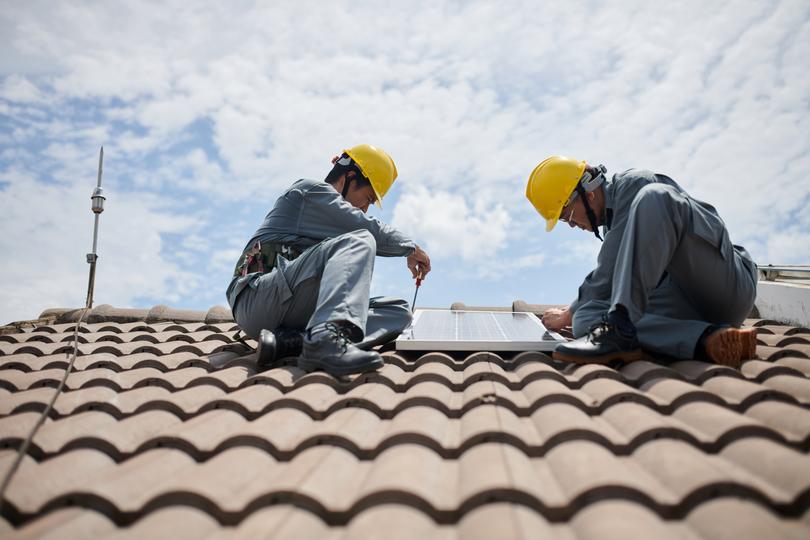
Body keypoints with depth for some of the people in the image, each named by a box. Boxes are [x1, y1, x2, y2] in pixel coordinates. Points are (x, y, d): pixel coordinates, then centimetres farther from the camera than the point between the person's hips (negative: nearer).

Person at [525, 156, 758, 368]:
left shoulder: (633, 185, -6)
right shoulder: (613, 219, 19)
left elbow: (607, 274, -10)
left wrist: (568, 315, 2)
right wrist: (576, 313, 20)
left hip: (728, 286, -7)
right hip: (689, 308, 8)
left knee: (652, 197, -28)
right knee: (585, 319, -15)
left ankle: (618, 328, -38)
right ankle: (706, 339, -29)